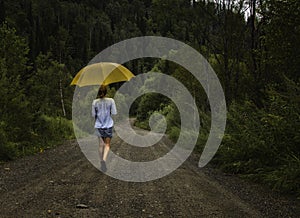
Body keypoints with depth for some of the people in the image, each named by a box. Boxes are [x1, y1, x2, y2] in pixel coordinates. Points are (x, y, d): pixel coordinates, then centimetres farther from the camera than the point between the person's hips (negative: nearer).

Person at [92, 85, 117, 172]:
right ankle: (104, 159, -20)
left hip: (99, 126, 2)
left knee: (101, 144, 14)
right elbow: (114, 112, -7)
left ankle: (101, 161, 18)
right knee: (107, 144, 3)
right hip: (108, 125, -2)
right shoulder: (111, 101, -9)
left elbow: (93, 114, -1)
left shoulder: (95, 102, -5)